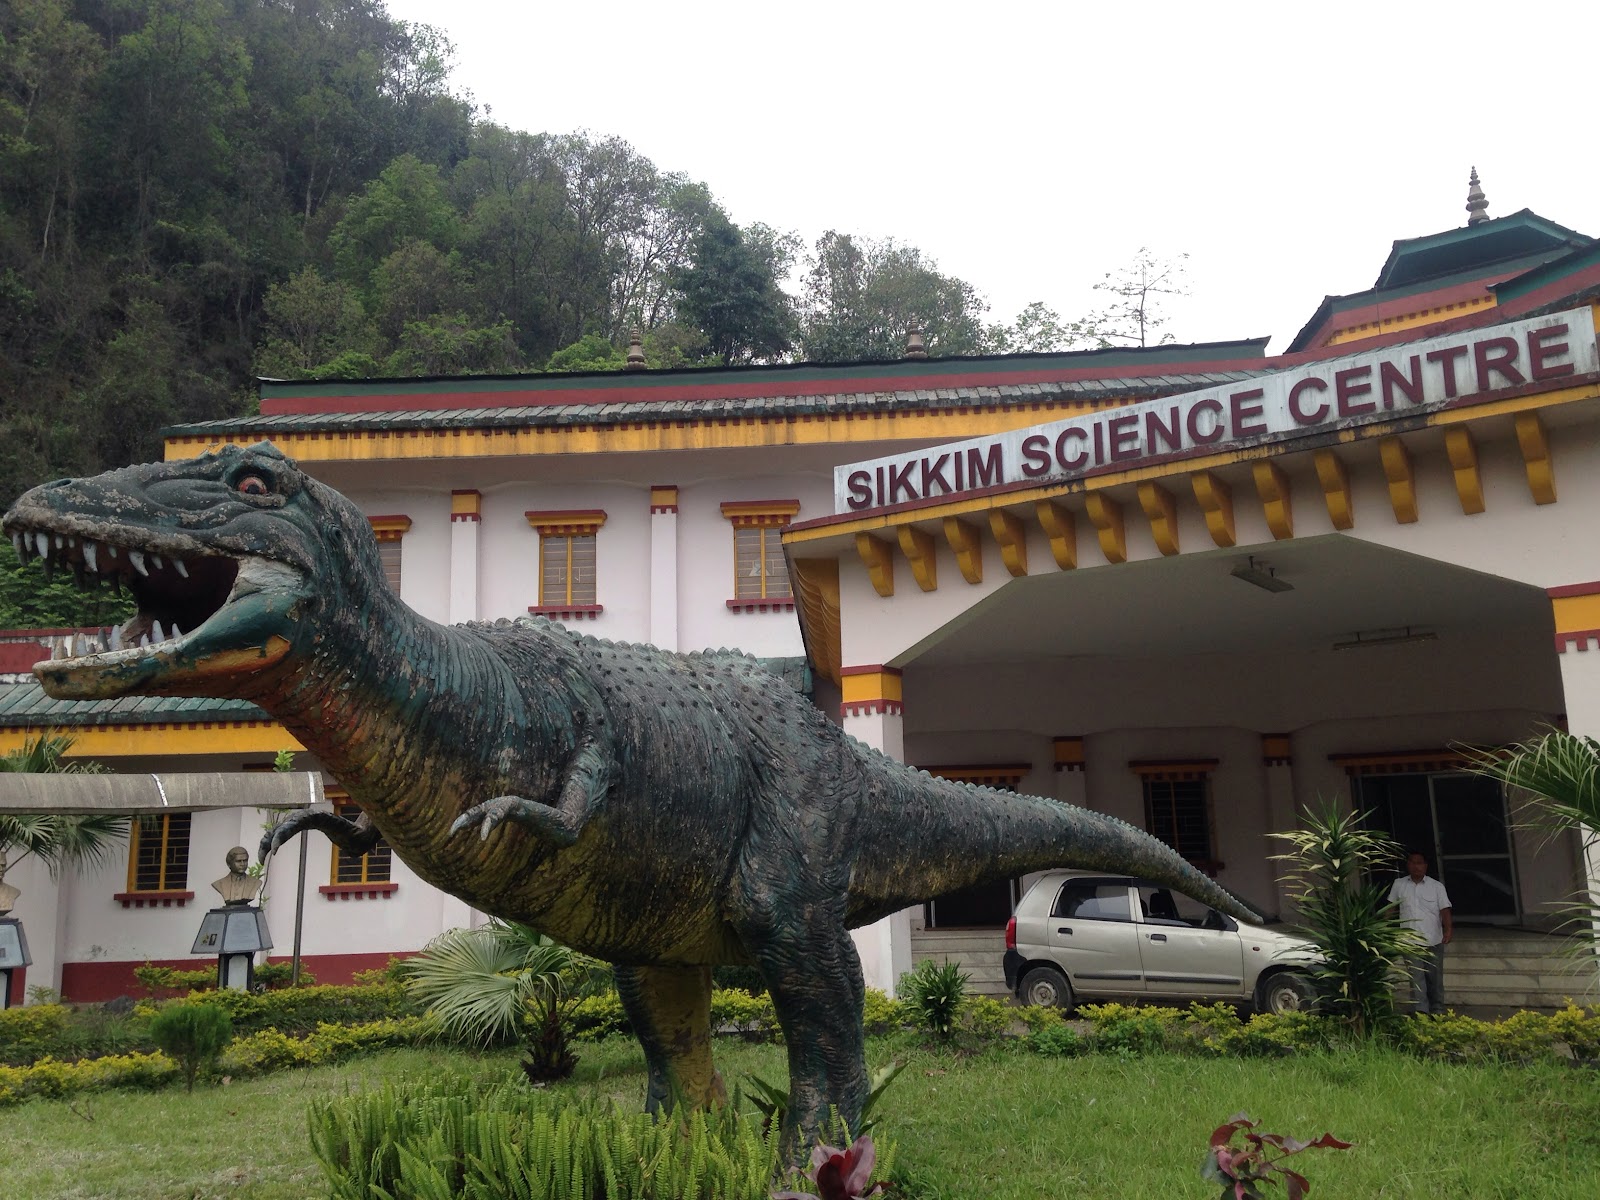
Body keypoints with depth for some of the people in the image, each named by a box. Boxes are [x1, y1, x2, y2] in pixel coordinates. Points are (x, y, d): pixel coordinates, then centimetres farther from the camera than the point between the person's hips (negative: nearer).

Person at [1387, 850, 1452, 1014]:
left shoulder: (1437, 886, -1)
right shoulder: (1399, 884, 4)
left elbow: (1445, 910, -7)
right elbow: (1391, 908, 13)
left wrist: (1448, 930, -22)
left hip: (1433, 940, 0)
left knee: (1435, 978, 10)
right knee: (1416, 977, -8)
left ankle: (1437, 1012, 22)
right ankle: (1421, 1011, -12)